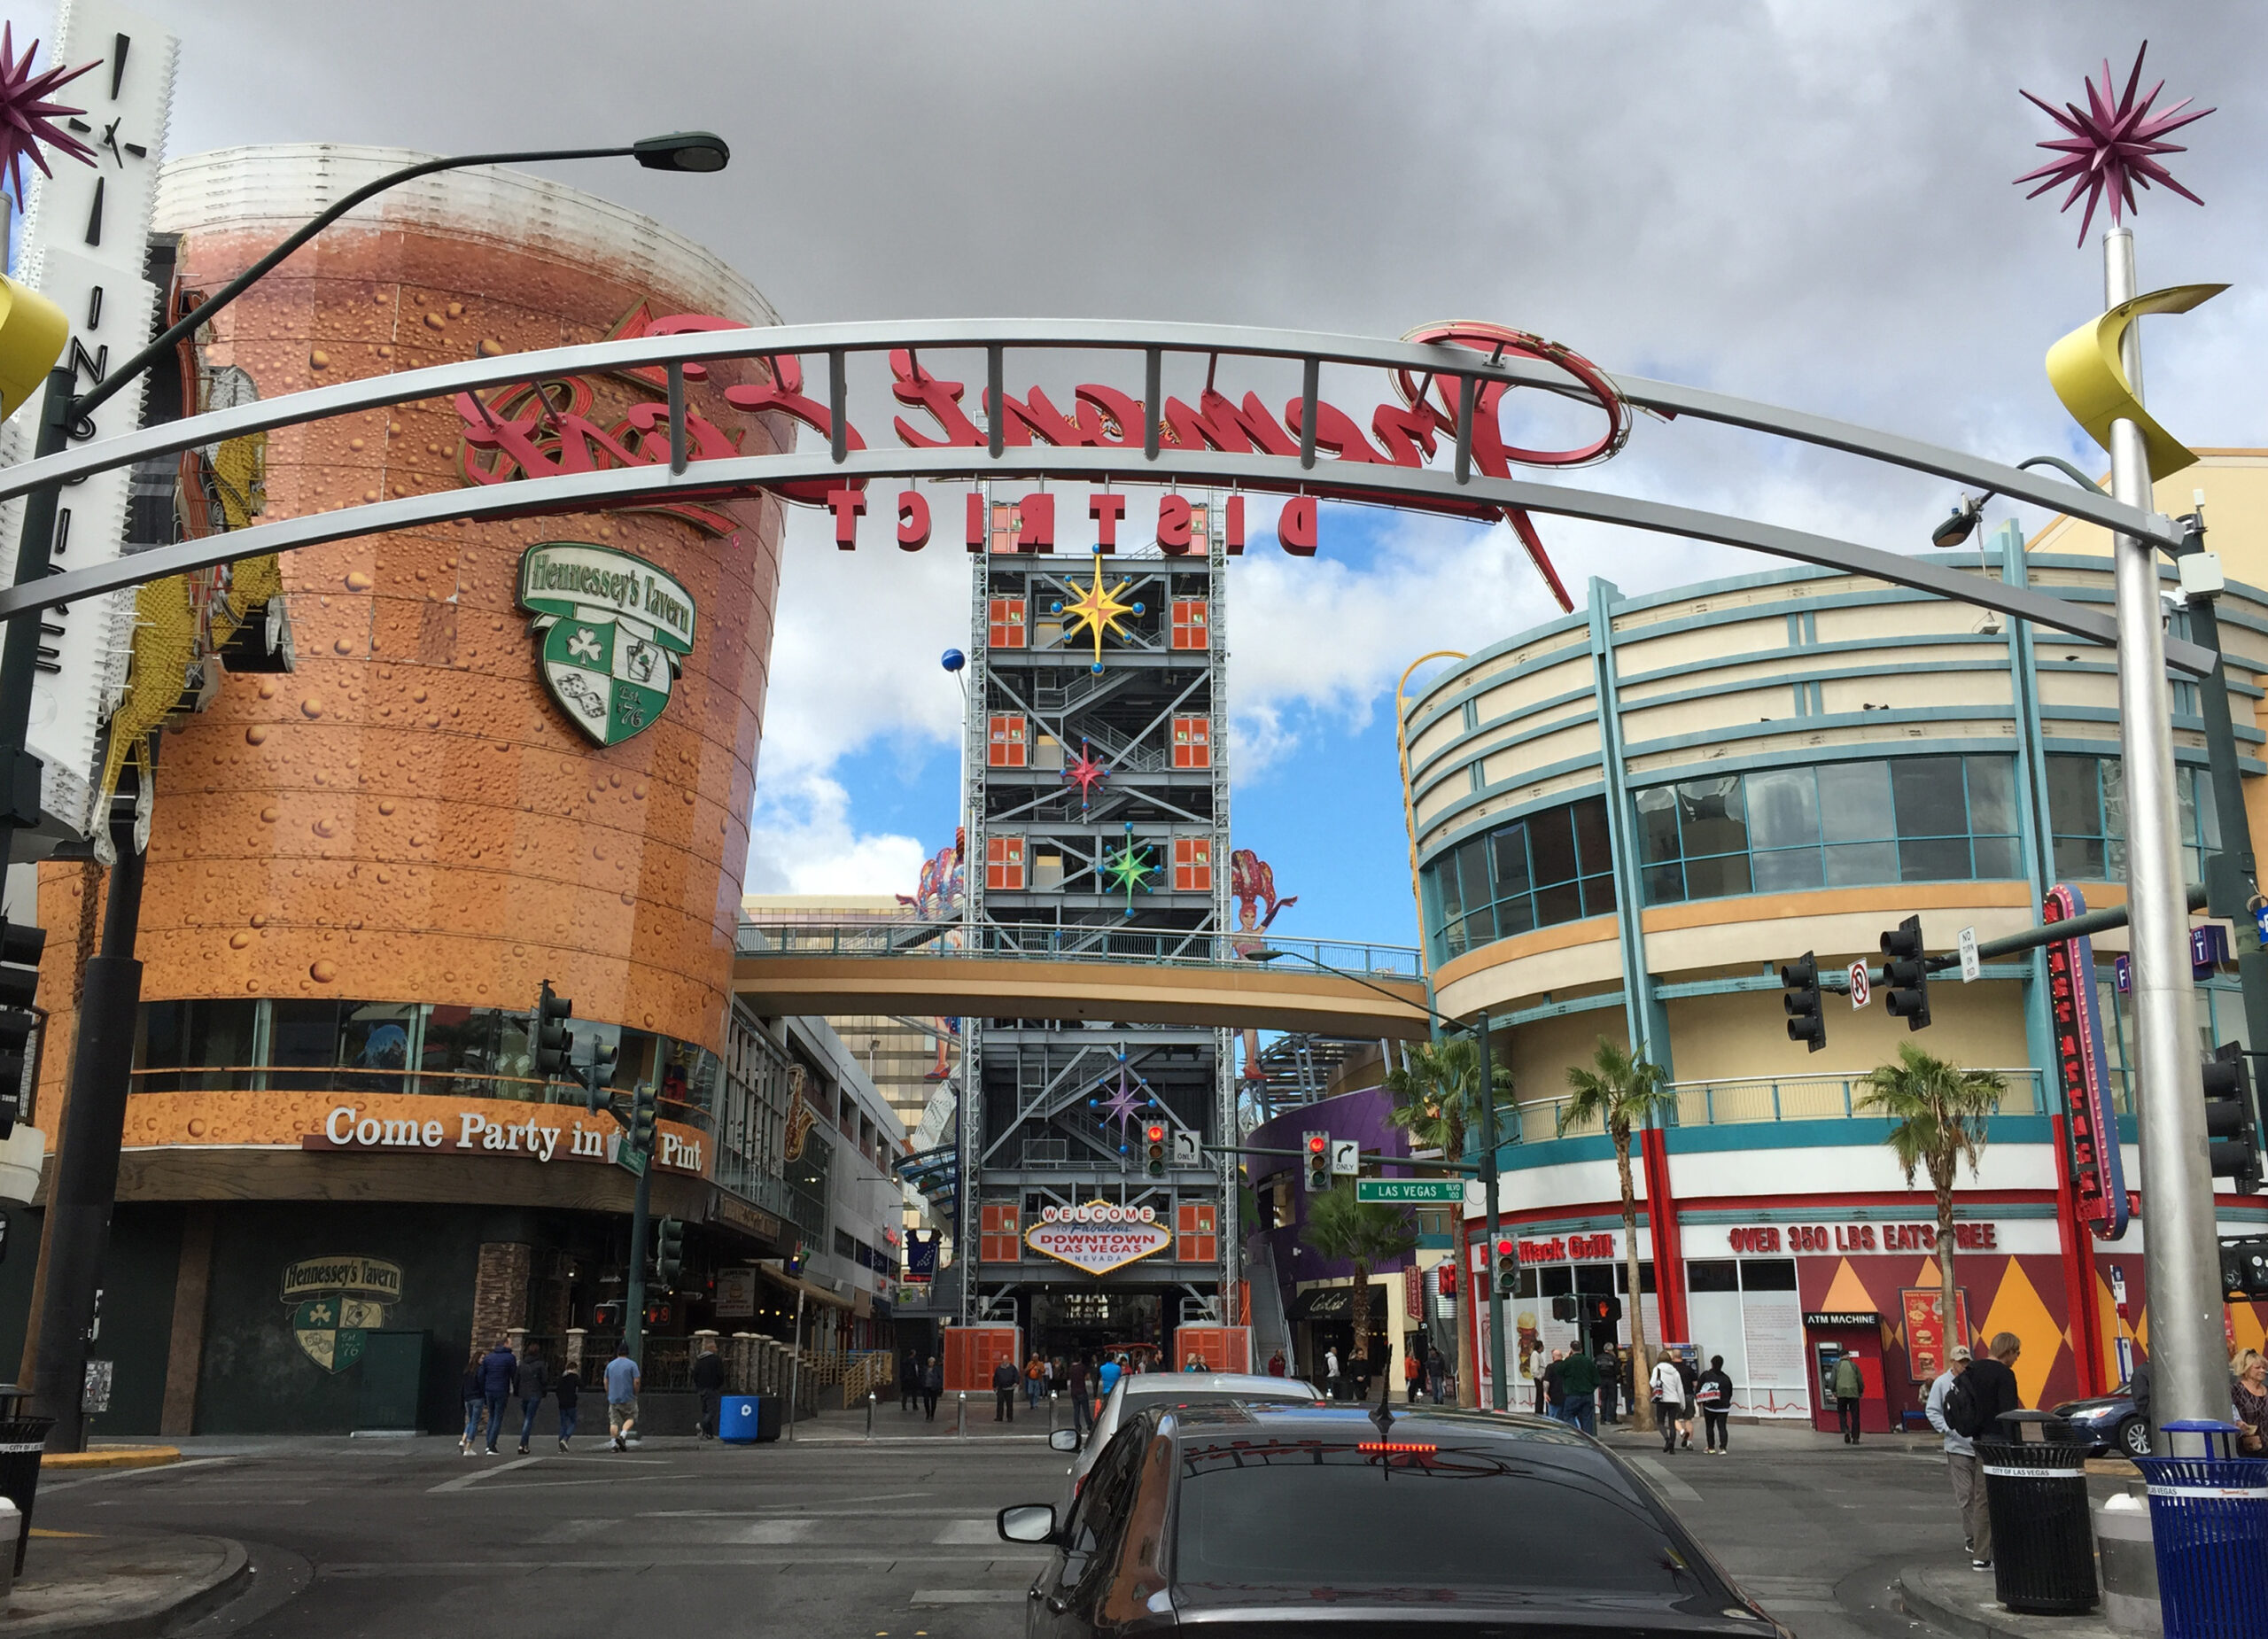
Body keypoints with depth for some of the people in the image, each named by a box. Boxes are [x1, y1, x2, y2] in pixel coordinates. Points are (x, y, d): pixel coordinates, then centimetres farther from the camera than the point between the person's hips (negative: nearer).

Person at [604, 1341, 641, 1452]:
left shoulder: (610, 1364, 9)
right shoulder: (632, 1364, -4)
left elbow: (606, 1382, 13)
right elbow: (636, 1382, -9)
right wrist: (635, 1395, 4)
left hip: (613, 1398, 3)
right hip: (628, 1399, -3)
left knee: (614, 1422, 5)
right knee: (630, 1418, 8)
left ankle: (614, 1443, -4)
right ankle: (622, 1435, -13)